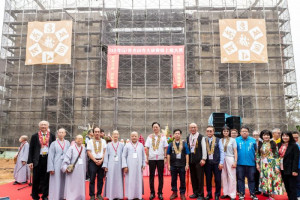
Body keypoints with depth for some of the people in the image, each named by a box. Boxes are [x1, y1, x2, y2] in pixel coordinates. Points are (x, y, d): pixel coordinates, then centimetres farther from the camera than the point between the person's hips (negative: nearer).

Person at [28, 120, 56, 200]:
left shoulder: (52, 136, 4)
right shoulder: (35, 136, 3)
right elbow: (31, 149, 3)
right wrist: (30, 161, -3)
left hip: (48, 159, 0)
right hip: (37, 160, 0)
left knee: (46, 178, 7)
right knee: (36, 178, 8)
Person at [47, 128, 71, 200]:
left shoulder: (67, 143, 9)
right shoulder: (54, 143, 3)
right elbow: (50, 156, 0)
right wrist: (51, 168, -9)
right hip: (57, 166, -2)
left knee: (64, 182, 6)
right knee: (56, 183, 0)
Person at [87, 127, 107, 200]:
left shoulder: (103, 141, 9)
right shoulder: (90, 141, 4)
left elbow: (105, 152, 5)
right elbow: (89, 152, -2)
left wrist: (101, 160, -8)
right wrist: (95, 160, -10)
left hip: (101, 161, 2)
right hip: (92, 161, -2)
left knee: (100, 179, 6)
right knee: (92, 179, -1)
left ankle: (99, 194, 16)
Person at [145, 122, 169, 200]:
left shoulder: (163, 136, 5)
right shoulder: (149, 137, 5)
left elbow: (165, 148, 4)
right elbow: (147, 148, 4)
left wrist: (165, 157, -3)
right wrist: (147, 158, -1)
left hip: (161, 158, 0)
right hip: (151, 159, 1)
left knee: (160, 176, 5)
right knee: (151, 176, 5)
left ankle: (160, 193, 14)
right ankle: (152, 193, 15)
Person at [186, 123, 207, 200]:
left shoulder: (201, 137, -5)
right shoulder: (188, 138, 10)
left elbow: (204, 148, -7)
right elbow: (187, 148, 12)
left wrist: (203, 159, -11)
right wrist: (187, 159, 8)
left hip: (199, 160, -5)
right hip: (191, 160, 5)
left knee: (200, 178, 1)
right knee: (193, 177, 12)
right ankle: (195, 193, 24)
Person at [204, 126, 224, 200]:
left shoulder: (218, 140, 0)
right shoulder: (204, 140, 5)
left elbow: (222, 151, -2)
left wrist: (221, 162, -7)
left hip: (216, 163, -1)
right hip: (207, 163, 2)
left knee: (218, 180, 4)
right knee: (208, 180, 9)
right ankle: (209, 194, 24)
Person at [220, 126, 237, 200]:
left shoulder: (232, 140, 1)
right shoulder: (220, 140, 7)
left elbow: (235, 152, 0)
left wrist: (235, 161, -7)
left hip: (230, 159, -3)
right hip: (222, 160, 3)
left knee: (231, 177, -1)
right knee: (224, 177, 7)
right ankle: (226, 193, 18)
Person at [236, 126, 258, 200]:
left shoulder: (253, 140, 4)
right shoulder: (237, 140, 1)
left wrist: (255, 158, 4)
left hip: (251, 163, 1)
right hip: (240, 163, -1)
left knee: (251, 179, 10)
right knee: (240, 179, 8)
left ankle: (252, 194, 22)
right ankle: (241, 194, 19)